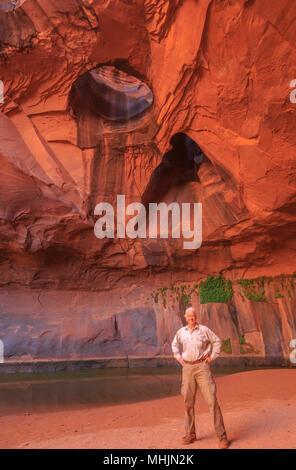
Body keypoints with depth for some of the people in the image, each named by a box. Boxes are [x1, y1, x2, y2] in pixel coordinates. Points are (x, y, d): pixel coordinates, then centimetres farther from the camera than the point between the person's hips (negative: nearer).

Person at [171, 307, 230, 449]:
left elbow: (217, 342, 7)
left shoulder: (204, 329, -2)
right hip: (187, 368, 3)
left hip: (202, 367, -3)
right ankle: (190, 434, 22)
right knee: (188, 402, 7)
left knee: (212, 400, -9)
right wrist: (178, 357, 11)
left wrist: (211, 357, -1)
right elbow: (174, 344, 25)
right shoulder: (181, 331, 7)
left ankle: (222, 436, -2)